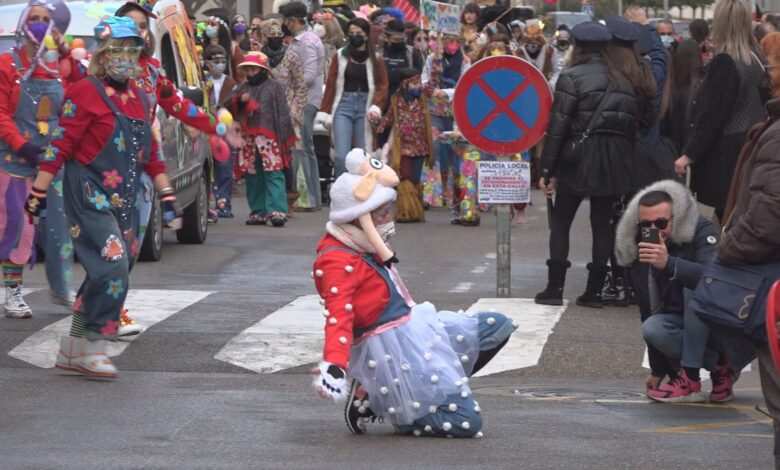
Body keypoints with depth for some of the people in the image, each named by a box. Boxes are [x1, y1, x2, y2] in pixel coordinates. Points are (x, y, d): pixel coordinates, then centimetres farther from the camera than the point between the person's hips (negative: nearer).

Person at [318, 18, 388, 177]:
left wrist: (376, 107, -17)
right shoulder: (341, 56, 5)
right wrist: (326, 113, 2)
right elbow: (331, 85, 6)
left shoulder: (375, 59, 4)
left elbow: (382, 86, 0)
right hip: (344, 106, 0)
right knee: (341, 156, -10)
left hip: (365, 107, 0)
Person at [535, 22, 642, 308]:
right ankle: (594, 291, 7)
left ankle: (555, 288, 1)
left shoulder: (572, 78, -7)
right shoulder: (623, 81, 9)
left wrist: (548, 170, -7)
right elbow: (635, 123, 7)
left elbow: (558, 126, -10)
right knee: (603, 224, 9)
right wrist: (627, 160, 10)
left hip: (579, 158, -4)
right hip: (616, 162, 4)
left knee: (560, 222, 5)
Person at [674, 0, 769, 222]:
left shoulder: (723, 63, -16)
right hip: (751, 149, 8)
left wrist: (690, 154, -12)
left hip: (724, 153, -8)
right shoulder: (755, 60, 7)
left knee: (726, 215, -5)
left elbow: (711, 116, -17)